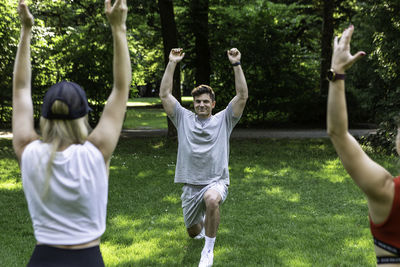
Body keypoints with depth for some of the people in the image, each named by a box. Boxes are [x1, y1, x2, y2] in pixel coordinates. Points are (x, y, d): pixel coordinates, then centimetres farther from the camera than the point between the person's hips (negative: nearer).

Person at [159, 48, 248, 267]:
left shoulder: (223, 120, 4)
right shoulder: (184, 119, 7)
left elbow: (242, 95, -6)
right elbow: (164, 94, 0)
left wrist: (236, 64, -12)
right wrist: (172, 63, -5)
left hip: (217, 181, -3)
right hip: (190, 185, 3)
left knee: (212, 199, -40)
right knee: (193, 232, 16)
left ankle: (208, 249, -22)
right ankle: (203, 224, 57)